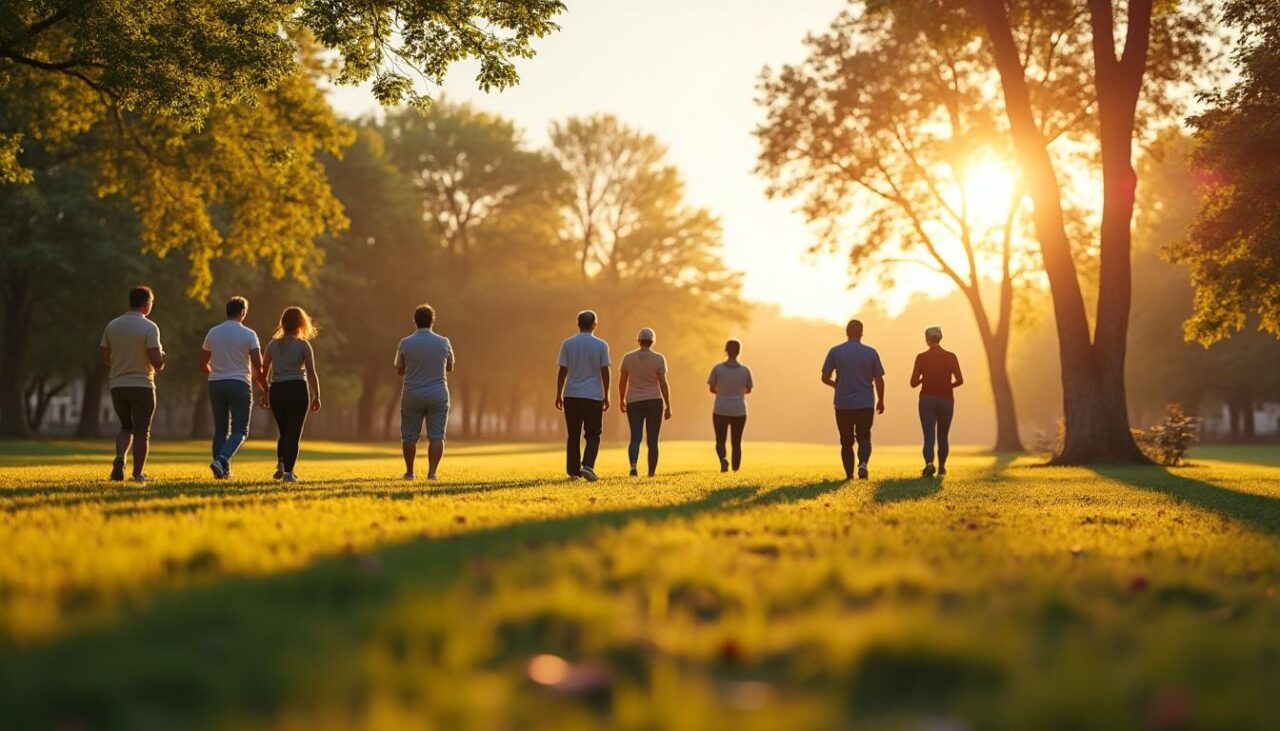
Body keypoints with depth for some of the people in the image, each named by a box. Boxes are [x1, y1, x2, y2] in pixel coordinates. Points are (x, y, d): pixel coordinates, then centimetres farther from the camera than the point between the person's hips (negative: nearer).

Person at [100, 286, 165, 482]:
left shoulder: (112, 326, 3)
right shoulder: (149, 327, -12)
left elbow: (105, 358, 6)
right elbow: (156, 361, -17)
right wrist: (162, 358, 6)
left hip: (117, 385, 4)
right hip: (142, 385, -4)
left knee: (126, 426, 20)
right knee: (142, 431, 6)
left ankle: (119, 459, -3)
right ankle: (138, 473, 7)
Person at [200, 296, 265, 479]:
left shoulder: (213, 332, 6)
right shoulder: (248, 334, -5)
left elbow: (203, 365, 10)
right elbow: (258, 365, -12)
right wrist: (265, 388, 1)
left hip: (216, 385, 4)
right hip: (240, 384, -4)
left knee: (220, 429, 12)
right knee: (240, 430, 0)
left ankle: (223, 470, 9)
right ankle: (222, 460, -22)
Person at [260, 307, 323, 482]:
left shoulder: (273, 344, 8)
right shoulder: (303, 345, -2)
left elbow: (263, 371, 8)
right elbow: (311, 373, -5)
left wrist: (264, 394, 18)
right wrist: (317, 396, 2)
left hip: (276, 391, 3)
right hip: (298, 390, -3)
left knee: (284, 432, 18)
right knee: (293, 434, 2)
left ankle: (281, 464, -2)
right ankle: (288, 472, -6)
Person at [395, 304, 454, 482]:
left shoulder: (405, 344, -5)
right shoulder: (444, 343, -3)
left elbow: (399, 370, 7)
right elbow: (450, 368, 13)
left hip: (412, 395, 0)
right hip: (438, 395, 0)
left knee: (410, 436, 11)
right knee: (436, 436, 2)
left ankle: (409, 472, 19)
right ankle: (432, 473, -6)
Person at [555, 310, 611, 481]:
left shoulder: (567, 344, 1)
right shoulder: (601, 345, -2)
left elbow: (562, 371, 0)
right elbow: (605, 372, -3)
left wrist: (558, 395, 5)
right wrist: (606, 396, 4)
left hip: (571, 396, 2)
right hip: (593, 396, -2)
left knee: (573, 435, 10)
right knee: (593, 435, 5)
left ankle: (573, 471, 8)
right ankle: (587, 466, -15)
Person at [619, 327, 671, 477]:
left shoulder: (628, 358, 1)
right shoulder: (658, 359, -5)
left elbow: (622, 382, 6)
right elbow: (663, 384, -7)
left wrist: (621, 400, 20)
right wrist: (668, 407, -2)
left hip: (634, 403, 1)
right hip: (654, 402, -1)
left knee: (635, 438, -1)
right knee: (652, 441, 7)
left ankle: (633, 465, -26)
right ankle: (651, 473, 8)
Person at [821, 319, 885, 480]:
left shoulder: (835, 352, -2)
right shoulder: (871, 353, -2)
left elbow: (825, 378, 0)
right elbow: (879, 380, 0)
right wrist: (881, 401, 13)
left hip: (843, 404, 0)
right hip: (865, 404, 0)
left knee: (846, 441, 11)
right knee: (864, 438, 10)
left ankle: (849, 474, 9)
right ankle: (863, 463, -16)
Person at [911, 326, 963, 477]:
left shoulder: (921, 357, -5)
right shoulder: (951, 357, -1)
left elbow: (913, 383, -5)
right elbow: (960, 380, -4)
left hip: (927, 399, -2)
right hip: (946, 400, 2)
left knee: (929, 436, -6)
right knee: (943, 436, 17)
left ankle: (929, 463, -28)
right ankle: (942, 466, 26)